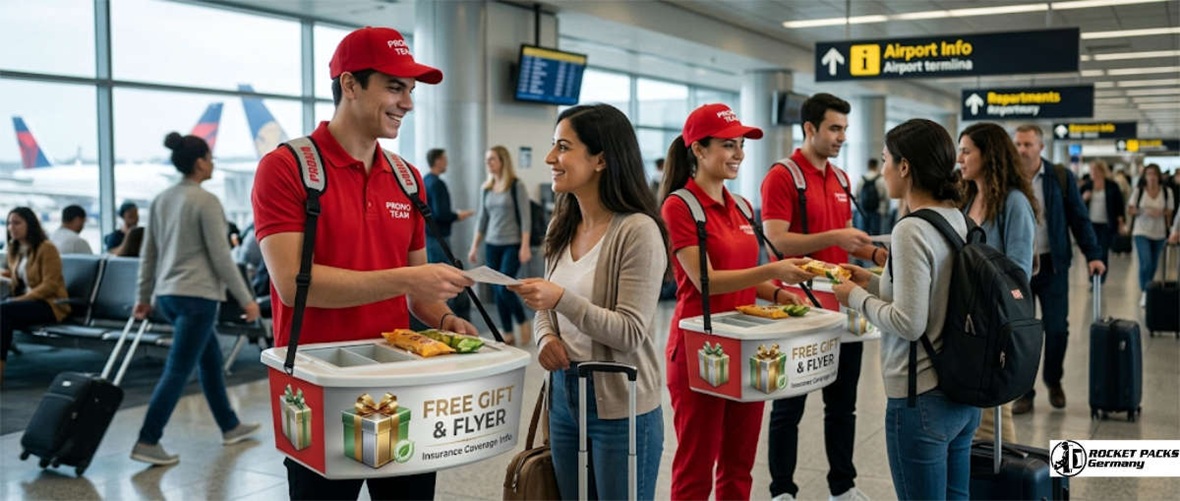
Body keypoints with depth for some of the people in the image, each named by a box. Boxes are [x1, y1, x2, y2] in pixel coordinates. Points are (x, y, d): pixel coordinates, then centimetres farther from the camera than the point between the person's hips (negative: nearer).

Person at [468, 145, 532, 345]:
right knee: (496, 291, 6)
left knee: (504, 288, -12)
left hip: (512, 245, -6)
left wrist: (525, 246, -16)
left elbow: (525, 218, -10)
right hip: (492, 245, 6)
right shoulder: (486, 188, 9)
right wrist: (474, 246, 12)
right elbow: (482, 219, 14)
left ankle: (523, 322, 11)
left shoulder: (516, 186, -7)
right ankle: (508, 334, 15)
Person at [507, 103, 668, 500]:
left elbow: (631, 333, -20)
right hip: (564, 396, 7)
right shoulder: (561, 228, 6)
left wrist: (562, 298, -29)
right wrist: (546, 337, -5)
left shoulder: (637, 230, -17)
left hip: (620, 407, -7)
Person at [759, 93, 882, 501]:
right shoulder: (781, 176, -11)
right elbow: (776, 241, -20)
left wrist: (872, 253, 3)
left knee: (843, 401, 15)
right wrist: (834, 238, -26)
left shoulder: (841, 179, 12)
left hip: (841, 306, 7)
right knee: (790, 405, 4)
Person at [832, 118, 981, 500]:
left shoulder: (911, 230, -19)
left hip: (921, 399, -8)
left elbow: (909, 323, -22)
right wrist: (874, 282, 13)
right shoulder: (961, 221, 5)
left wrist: (857, 297, -8)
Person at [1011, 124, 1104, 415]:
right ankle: (1024, 392, 14)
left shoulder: (1061, 177, 0)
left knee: (1057, 329, 4)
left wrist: (1092, 255, -3)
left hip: (1052, 265, 0)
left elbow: (1079, 218, 4)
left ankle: (1053, 381, 30)